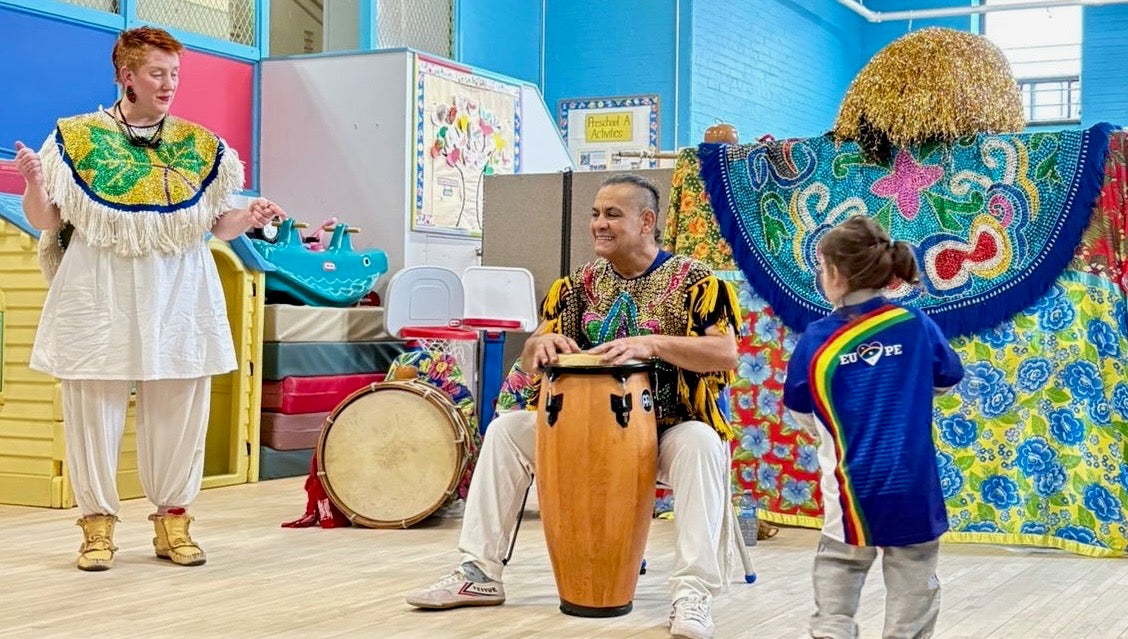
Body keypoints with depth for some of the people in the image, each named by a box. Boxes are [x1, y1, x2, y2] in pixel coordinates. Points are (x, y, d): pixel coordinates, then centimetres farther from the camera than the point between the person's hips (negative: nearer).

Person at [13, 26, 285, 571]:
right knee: (95, 409, 2)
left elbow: (217, 224, 12)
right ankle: (98, 523, 14)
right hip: (100, 297, -2)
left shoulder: (200, 146, 8)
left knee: (178, 411, 4)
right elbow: (45, 222, 2)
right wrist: (34, 184, -17)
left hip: (179, 300, 2)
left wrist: (250, 218, -8)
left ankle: (173, 520, 17)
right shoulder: (77, 137, 2)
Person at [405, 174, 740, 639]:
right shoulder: (579, 284, 5)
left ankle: (693, 591, -38)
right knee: (507, 430, -9)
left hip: (669, 430, -5)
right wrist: (541, 344, -21)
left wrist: (651, 343, -33)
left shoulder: (693, 279, -9)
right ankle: (479, 572, -9)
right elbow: (530, 364, 5)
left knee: (701, 442, -37)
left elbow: (726, 354, -22)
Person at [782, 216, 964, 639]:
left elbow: (800, 411, 6)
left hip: (852, 489, 0)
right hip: (913, 487, 1)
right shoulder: (916, 325, -3)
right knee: (912, 589, 12)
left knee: (836, 579, 16)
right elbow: (948, 379, 14)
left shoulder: (816, 339, -6)